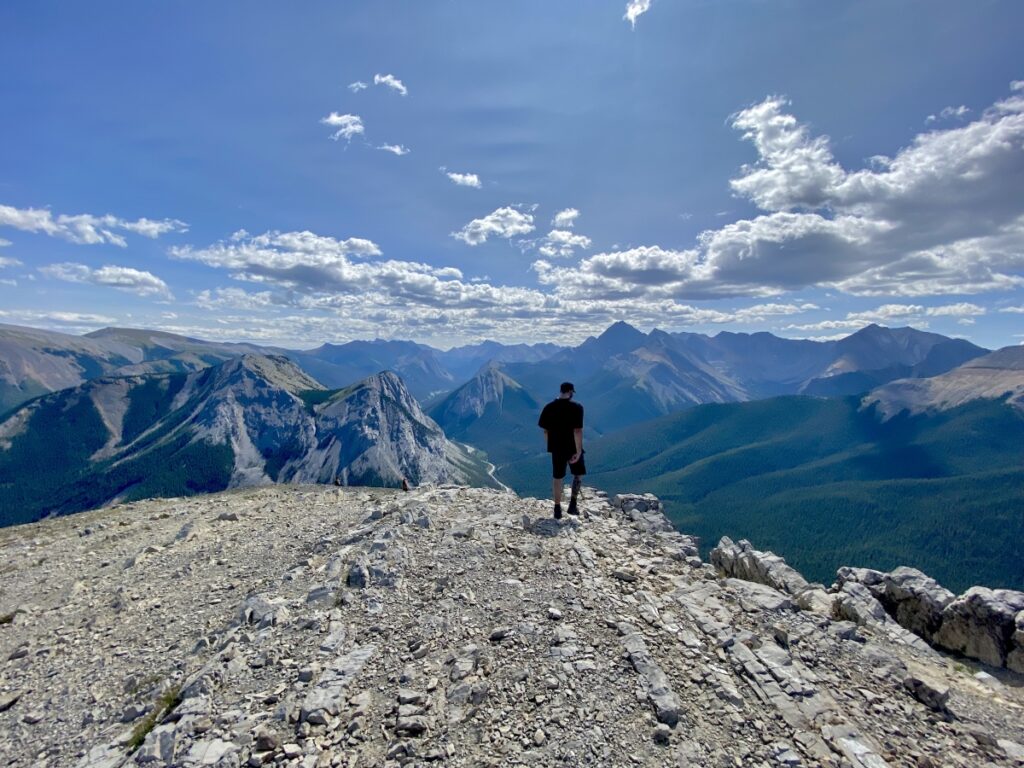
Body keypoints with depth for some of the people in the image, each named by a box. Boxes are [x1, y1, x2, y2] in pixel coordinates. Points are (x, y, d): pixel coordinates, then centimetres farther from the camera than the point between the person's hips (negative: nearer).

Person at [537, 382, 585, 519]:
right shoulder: (576, 408, -14)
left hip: (556, 448, 3)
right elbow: (577, 431, -20)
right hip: (572, 448, -3)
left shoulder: (548, 408, -1)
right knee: (578, 475, 18)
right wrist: (578, 450, -16)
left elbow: (545, 430, 3)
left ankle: (557, 509, 19)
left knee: (557, 478, 13)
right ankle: (572, 505, 14)